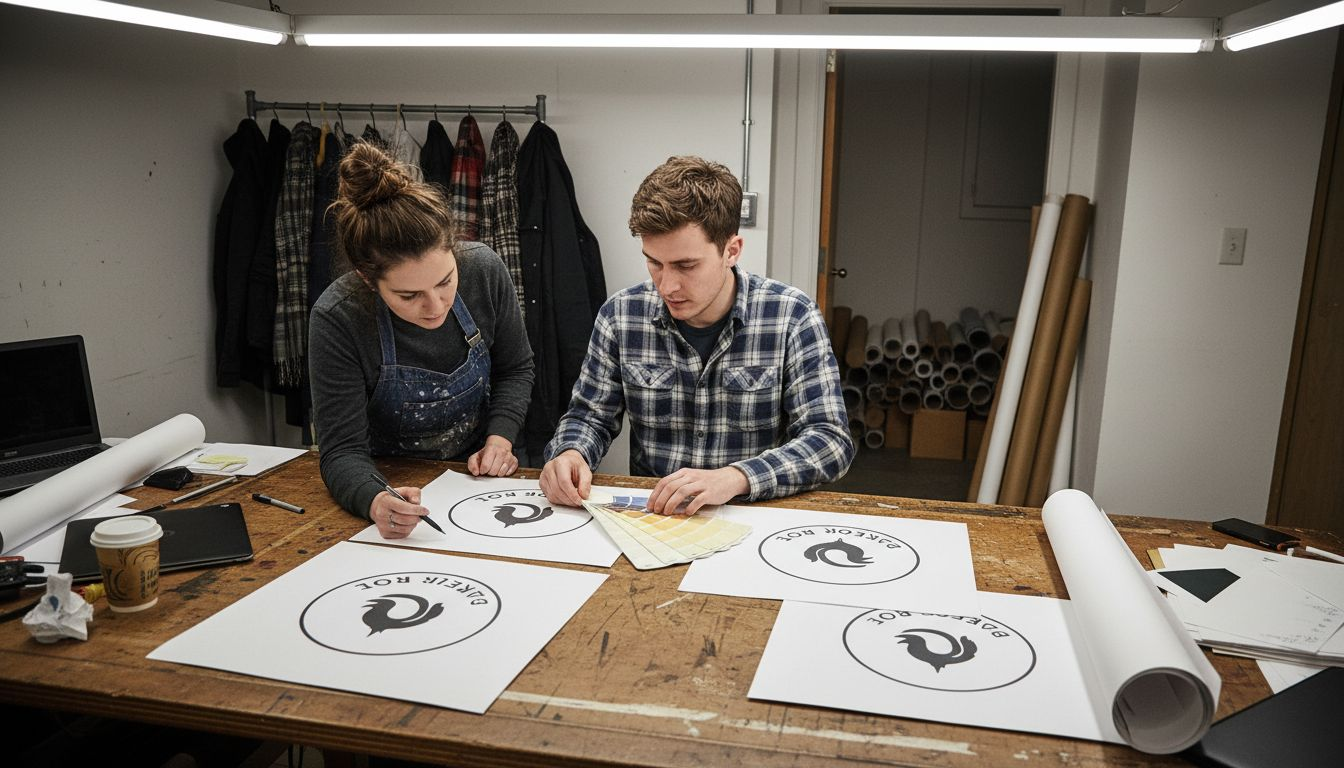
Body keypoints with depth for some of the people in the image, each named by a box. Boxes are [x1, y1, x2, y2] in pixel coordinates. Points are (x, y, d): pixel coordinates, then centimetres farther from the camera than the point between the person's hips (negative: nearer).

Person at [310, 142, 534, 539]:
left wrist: (500, 437, -14)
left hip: (480, 473, -1)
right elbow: (342, 449, -21)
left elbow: (515, 368, 1)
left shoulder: (485, 270, -16)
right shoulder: (336, 319, -24)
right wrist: (374, 501, -41)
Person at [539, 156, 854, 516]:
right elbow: (590, 415, 9)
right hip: (647, 516, 2)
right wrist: (570, 454, -15)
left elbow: (832, 438, -12)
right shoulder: (621, 314, -2)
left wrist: (735, 478, -28)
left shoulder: (792, 316, -9)